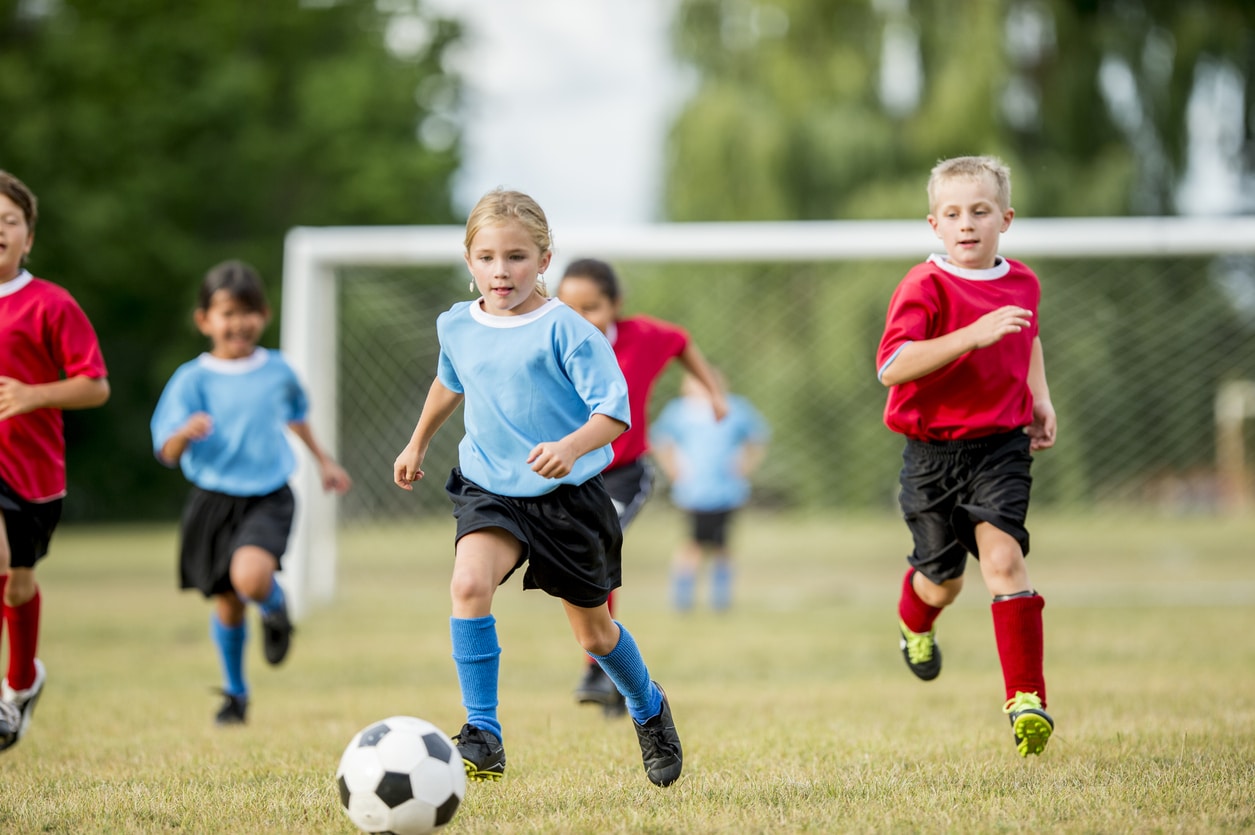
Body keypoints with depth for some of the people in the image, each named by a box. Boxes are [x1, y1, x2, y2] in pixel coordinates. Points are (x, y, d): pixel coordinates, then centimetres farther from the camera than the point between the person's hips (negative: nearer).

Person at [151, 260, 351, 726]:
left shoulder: (278, 371, 1)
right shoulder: (193, 379, -7)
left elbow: (295, 415, 25)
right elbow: (168, 453, -14)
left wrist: (323, 460, 32)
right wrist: (186, 433, -35)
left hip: (268, 498, 0)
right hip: (214, 498, 0)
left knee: (251, 577, -28)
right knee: (227, 605, 9)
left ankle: (276, 610, 9)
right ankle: (235, 692, 34)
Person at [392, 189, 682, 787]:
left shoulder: (565, 330, -14)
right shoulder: (457, 326, 1)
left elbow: (614, 410, -17)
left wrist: (571, 447, -36)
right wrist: (417, 444, 35)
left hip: (569, 495, -3)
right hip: (490, 491, 3)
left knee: (594, 631, 12)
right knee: (469, 585, -28)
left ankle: (648, 707, 45)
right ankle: (483, 737, -23)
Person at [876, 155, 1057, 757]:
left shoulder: (1021, 283, 5)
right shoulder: (925, 286, -13)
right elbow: (891, 366, -27)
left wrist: (1040, 398, 16)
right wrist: (973, 334, -34)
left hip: (1001, 443, 2)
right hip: (934, 452, -2)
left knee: (1002, 556, -18)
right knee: (942, 582, 10)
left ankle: (1026, 698, -17)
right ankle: (915, 621, 49)